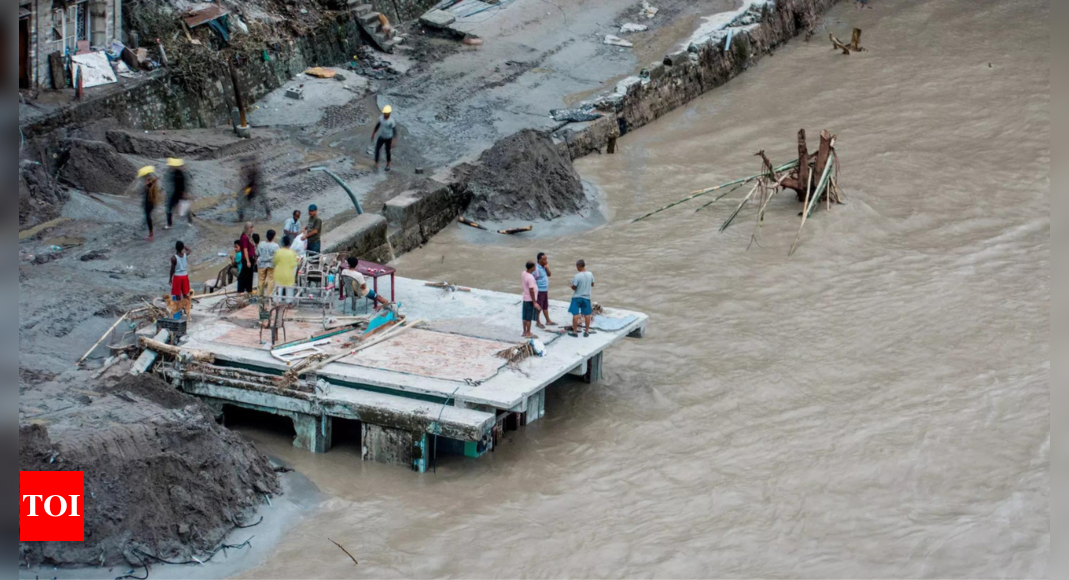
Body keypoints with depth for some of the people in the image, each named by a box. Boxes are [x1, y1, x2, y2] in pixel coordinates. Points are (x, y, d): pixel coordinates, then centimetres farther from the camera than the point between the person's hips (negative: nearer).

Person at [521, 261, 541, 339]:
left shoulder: (523, 274, 0)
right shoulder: (530, 278, -26)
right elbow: (531, 291, -25)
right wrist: (534, 302, -20)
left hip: (525, 298, 9)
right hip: (530, 300, -9)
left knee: (525, 317, 16)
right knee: (529, 317, 1)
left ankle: (525, 332, 25)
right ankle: (528, 333, 8)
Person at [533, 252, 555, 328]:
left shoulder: (544, 266, 3)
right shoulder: (536, 268, -23)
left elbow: (549, 274, 9)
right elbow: (533, 281, -22)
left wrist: (547, 267, -9)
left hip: (545, 290, 8)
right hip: (539, 291, -8)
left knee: (545, 306, 19)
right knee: (539, 307, 5)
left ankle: (548, 321, 30)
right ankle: (538, 322, 18)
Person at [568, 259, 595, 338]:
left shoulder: (577, 276, -21)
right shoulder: (590, 274, -4)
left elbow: (574, 287, -16)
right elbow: (592, 284, 9)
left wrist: (572, 285, 5)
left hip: (577, 297, -4)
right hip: (586, 297, 5)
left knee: (575, 314, 3)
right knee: (587, 314, 12)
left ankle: (575, 332, 7)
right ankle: (587, 332, 17)